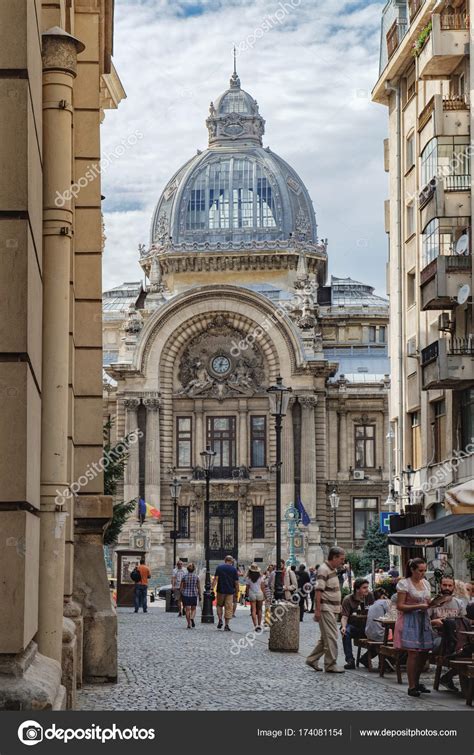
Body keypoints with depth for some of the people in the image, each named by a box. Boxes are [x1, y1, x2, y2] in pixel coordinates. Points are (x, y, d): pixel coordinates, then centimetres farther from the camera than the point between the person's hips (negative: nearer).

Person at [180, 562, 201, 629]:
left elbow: (181, 587, -1)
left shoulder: (184, 576, -3)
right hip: (194, 594, 0)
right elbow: (199, 587, -1)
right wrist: (200, 595, 8)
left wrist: (181, 594, 10)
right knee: (193, 609, 13)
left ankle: (189, 624, 2)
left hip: (185, 594, 0)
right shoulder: (196, 577, -3)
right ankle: (192, 618, -16)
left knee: (187, 609, 3)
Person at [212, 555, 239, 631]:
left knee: (219, 605, 19)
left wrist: (212, 588, -6)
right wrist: (237, 591, 9)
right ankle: (226, 625, 2)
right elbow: (236, 582, 0)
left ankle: (220, 620, 2)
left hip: (220, 590, 1)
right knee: (228, 608, 4)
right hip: (230, 591, 0)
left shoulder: (219, 568, 1)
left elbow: (215, 579, -6)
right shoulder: (234, 569, 0)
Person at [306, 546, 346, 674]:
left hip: (333, 609, 10)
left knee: (326, 638, 14)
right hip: (326, 609, -10)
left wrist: (338, 606, 20)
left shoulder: (334, 570, 15)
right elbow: (318, 591, -20)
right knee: (331, 637, -7)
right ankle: (331, 665, -1)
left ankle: (312, 659, 22)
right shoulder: (323, 570, -15)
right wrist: (317, 610, -23)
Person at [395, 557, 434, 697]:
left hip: (423, 620, 7)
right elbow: (400, 606, -12)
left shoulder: (426, 583, 12)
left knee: (424, 652, 6)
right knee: (413, 653, -9)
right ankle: (411, 687, -1)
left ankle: (416, 682, 24)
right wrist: (418, 607, -21)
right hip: (410, 621, -7)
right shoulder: (404, 584, -9)